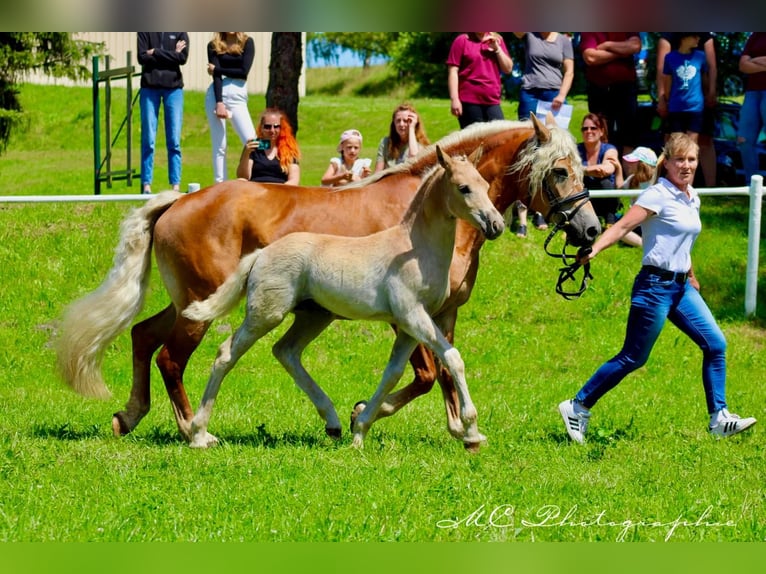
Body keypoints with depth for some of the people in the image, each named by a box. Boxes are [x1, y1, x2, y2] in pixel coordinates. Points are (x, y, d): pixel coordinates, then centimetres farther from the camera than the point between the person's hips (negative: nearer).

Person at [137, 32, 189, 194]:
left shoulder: (180, 32, 7)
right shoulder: (145, 31, 6)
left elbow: (183, 58, -6)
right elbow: (142, 57, -5)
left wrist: (156, 53, -8)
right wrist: (171, 55, -8)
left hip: (173, 86, 0)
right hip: (150, 87, 0)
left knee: (174, 140, -1)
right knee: (148, 140, -1)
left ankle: (176, 184, 1)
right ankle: (146, 184, 2)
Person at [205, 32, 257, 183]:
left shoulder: (247, 42, 7)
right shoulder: (214, 46, 8)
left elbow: (244, 71, -5)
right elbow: (216, 76, -3)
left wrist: (216, 70, -1)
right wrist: (219, 103, -14)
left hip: (238, 97, 0)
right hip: (217, 94, 0)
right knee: (219, 145, -1)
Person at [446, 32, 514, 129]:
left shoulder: (496, 40, 14)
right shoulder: (462, 41, 1)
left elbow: (508, 69, 10)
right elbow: (453, 71, -4)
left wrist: (497, 48, -4)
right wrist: (454, 99, -13)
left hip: (492, 101, 3)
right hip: (469, 102, -3)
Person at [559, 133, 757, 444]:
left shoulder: (691, 198, 11)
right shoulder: (658, 195, -13)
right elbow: (622, 226, -23)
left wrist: (691, 277, 33)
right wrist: (594, 250, -38)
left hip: (681, 287, 8)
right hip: (655, 286, -8)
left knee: (716, 344, 1)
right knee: (633, 358, -3)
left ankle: (718, 418, 5)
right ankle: (577, 407, 8)